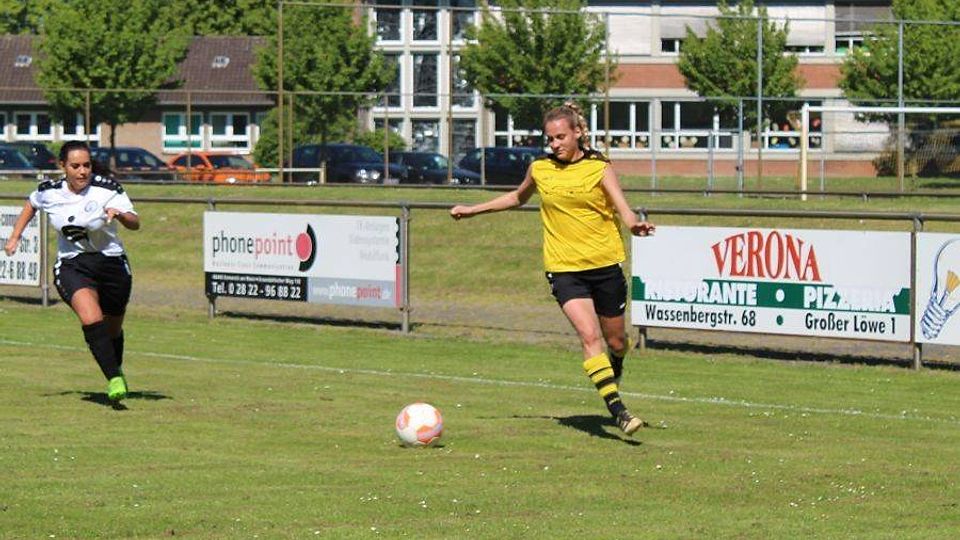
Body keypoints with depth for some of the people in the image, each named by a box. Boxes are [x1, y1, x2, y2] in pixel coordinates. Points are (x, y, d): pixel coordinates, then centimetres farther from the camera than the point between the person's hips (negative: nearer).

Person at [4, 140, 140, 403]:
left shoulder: (108, 189, -14)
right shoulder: (48, 192, -5)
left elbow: (135, 224, -23)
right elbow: (31, 204, 19)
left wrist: (120, 215, -43)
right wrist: (15, 237, 15)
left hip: (111, 262, 0)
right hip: (71, 266, 0)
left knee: (112, 329, 16)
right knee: (91, 318, -27)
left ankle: (116, 371, 45)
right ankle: (114, 380, -29)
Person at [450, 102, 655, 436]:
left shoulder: (598, 168, -4)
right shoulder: (540, 169, 5)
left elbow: (623, 208, -14)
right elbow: (518, 198, 25)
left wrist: (635, 225, -37)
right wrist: (473, 210, 27)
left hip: (605, 264, 0)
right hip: (564, 268, 0)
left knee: (615, 341, 11)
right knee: (589, 336, -19)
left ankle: (614, 371, 48)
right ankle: (618, 411, -22)